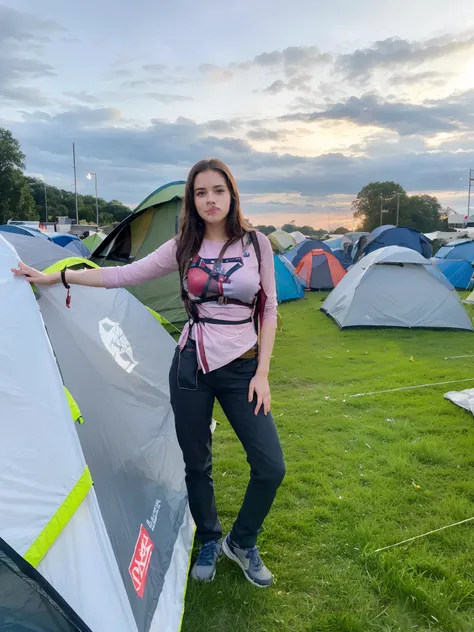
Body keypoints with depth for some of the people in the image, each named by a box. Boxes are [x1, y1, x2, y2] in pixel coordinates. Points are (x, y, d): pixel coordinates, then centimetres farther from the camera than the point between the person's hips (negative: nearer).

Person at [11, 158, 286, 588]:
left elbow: (269, 311, 1)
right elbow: (122, 275, 2)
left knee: (270, 467, -2)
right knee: (197, 464, 12)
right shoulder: (182, 248, 1)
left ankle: (242, 543, 26)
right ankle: (209, 544, 39)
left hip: (241, 370, 0)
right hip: (190, 368, 1)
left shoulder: (257, 244, -1)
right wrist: (54, 277, 0)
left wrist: (262, 373, -5)